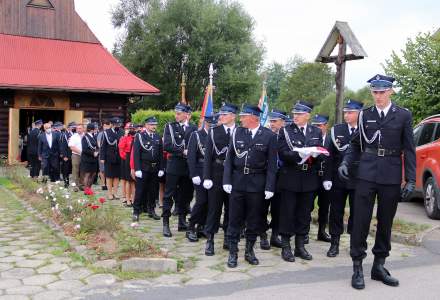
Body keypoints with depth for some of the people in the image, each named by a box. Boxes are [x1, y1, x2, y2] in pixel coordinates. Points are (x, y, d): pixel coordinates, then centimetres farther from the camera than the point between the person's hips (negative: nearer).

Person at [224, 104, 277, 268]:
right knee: (235, 219, 5)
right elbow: (229, 158, 3)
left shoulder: (269, 136, -4)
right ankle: (233, 252, 16)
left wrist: (269, 187, -8)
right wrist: (227, 181, -4)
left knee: (254, 220, 9)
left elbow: (272, 164, -4)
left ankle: (249, 251, 26)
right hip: (237, 182, 1)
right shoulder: (237, 132, 2)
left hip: (257, 184, -1)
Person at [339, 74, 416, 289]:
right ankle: (357, 267, 8)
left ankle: (379, 266, 23)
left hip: (391, 177, 0)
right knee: (361, 221, -2)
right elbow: (356, 144, 11)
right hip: (367, 174, 0)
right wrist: (346, 163, -6)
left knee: (385, 222, 10)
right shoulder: (364, 115, 7)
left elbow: (409, 150, 2)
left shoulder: (403, 116, 3)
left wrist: (410, 180, -4)